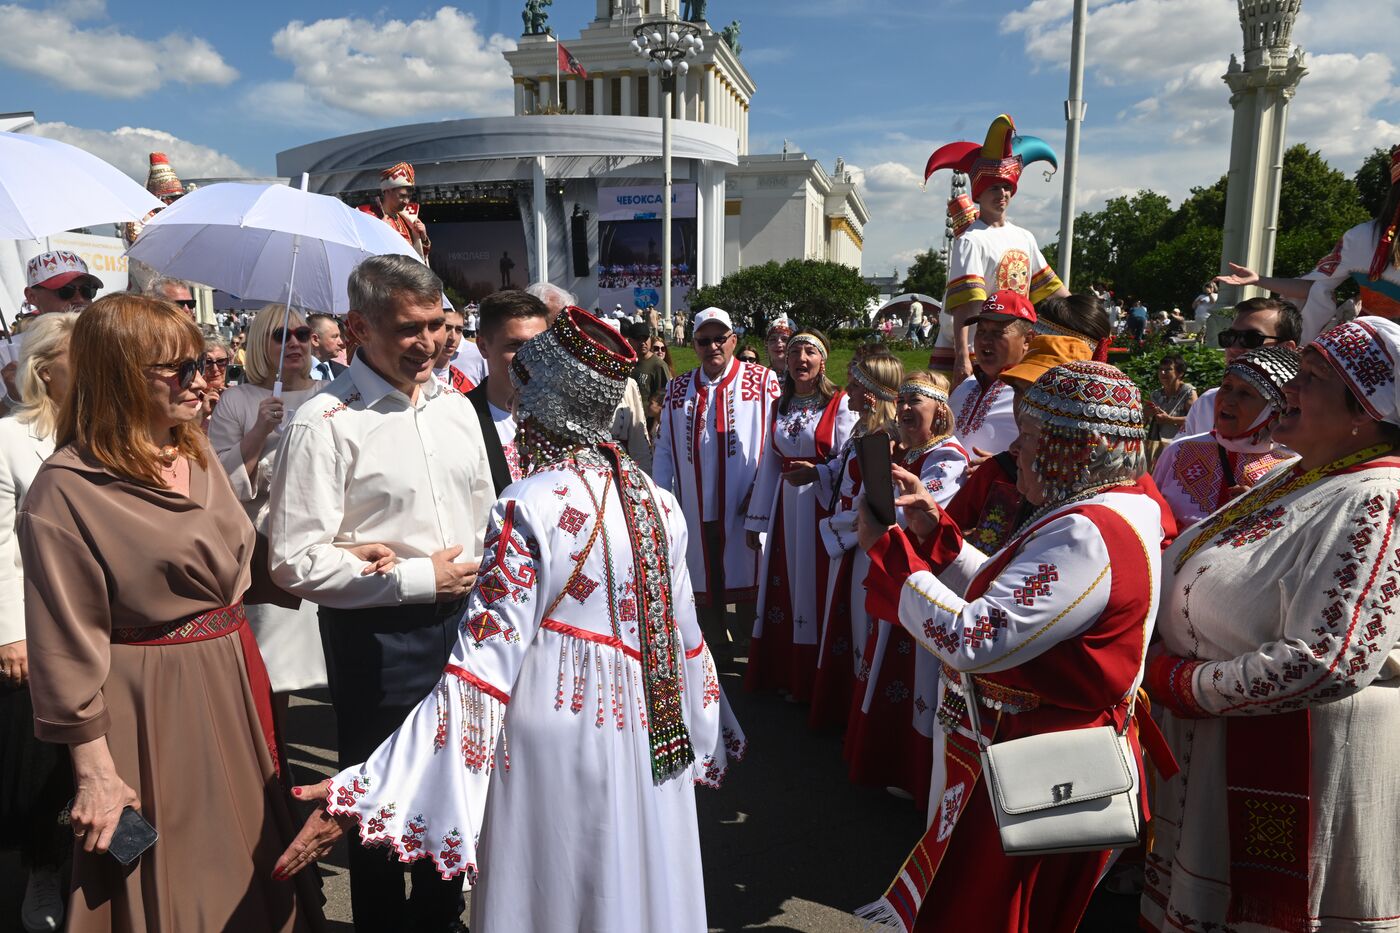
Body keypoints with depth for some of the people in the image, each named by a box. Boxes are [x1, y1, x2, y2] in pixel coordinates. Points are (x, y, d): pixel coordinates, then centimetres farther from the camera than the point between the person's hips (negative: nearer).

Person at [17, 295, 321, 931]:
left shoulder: (198, 456, 6)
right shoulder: (66, 489, -16)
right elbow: (67, 646, -15)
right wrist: (95, 771, -13)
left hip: (235, 675, 7)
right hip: (155, 704, -7)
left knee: (250, 863, 21)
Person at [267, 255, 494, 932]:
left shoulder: (455, 406, 6)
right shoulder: (325, 424, -15)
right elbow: (295, 564, -18)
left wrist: (478, 569, 1)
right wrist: (416, 578, -17)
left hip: (460, 621, 6)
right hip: (377, 639, -6)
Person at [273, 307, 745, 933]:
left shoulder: (530, 511, -19)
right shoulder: (658, 502, -3)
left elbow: (481, 668, -23)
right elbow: (683, 632, 5)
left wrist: (360, 795, -20)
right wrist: (715, 737, 20)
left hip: (556, 747, -4)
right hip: (651, 747, 5)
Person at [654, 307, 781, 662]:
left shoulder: (762, 382, -2)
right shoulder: (677, 390, 10)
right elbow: (664, 449, 11)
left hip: (744, 509, -3)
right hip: (695, 510, 4)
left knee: (747, 581, 7)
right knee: (704, 585, 13)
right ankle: (718, 655, 30)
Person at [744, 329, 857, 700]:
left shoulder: (840, 404, -6)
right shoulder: (778, 406, 11)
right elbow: (770, 464, 12)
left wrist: (816, 473, -26)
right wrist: (756, 519, 10)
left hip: (823, 508, -5)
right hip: (784, 509, 5)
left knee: (816, 590, 1)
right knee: (782, 587, 9)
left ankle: (813, 680, 14)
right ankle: (782, 673, 23)